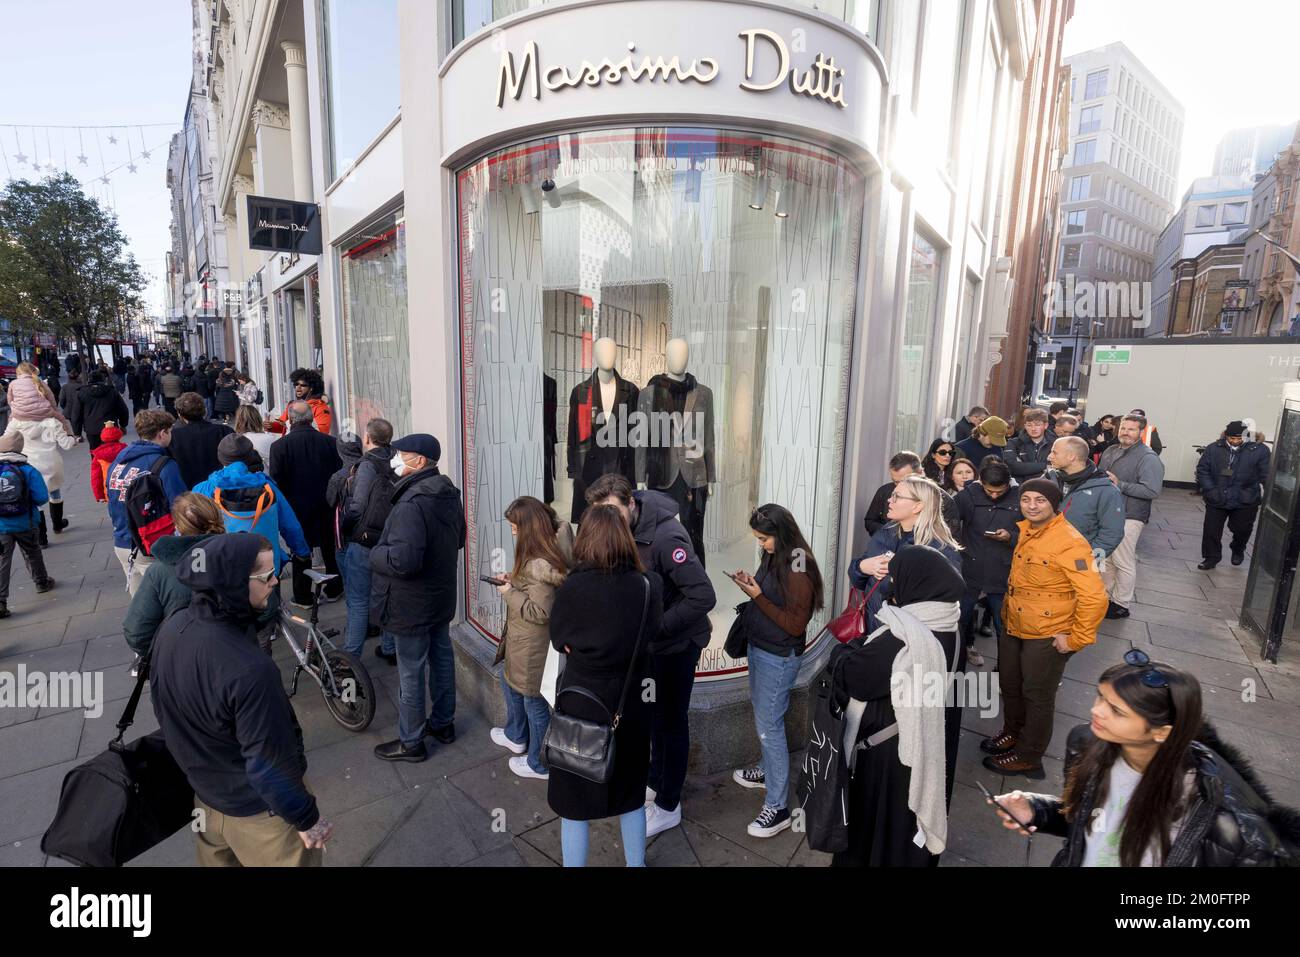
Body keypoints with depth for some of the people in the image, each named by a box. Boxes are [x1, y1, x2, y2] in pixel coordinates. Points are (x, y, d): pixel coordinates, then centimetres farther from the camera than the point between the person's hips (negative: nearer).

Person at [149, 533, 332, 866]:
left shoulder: (172, 628, -13)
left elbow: (167, 708, 5)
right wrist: (307, 818, -13)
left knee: (217, 861, 31)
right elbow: (270, 767, -29)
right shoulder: (249, 671, -39)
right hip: (255, 810, -7)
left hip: (203, 792, 7)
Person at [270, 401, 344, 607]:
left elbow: (277, 481, -12)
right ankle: (333, 590, 28)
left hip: (297, 507, -2)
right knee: (330, 548, 16)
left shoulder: (280, 446, -15)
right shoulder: (329, 442, -9)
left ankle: (303, 597, 21)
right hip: (327, 507, 2)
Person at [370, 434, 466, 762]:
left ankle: (411, 742, 25)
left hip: (412, 605, -9)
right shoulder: (449, 494, 1)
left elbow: (403, 560, -36)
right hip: (441, 597, 9)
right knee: (442, 659, 20)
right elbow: (458, 539, 14)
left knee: (410, 674, 8)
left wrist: (375, 554, -17)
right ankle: (443, 723, 38)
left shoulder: (411, 504, -29)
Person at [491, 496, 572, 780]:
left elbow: (539, 612, -29)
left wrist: (509, 593, -18)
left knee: (534, 702, 9)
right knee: (509, 681, 30)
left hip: (534, 647, -10)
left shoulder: (539, 564, -31)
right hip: (524, 641, 10)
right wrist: (515, 580, 3)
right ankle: (517, 737, 52)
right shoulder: (545, 554, 0)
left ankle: (539, 765, 31)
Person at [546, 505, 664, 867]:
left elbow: (559, 640, -5)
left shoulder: (572, 587, -20)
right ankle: (636, 863, 41)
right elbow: (653, 634, 1)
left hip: (582, 704, -3)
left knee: (575, 801, 16)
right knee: (631, 794, 24)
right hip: (631, 705, 3)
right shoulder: (647, 585, -12)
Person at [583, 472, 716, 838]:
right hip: (649, 639, 7)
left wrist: (655, 627, -29)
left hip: (677, 641, -7)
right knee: (654, 713, 23)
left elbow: (704, 596, -33)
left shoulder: (665, 537, -33)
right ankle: (656, 780, 46)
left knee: (672, 720, 9)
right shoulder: (622, 530, -9)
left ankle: (668, 806, 28)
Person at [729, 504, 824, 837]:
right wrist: (751, 584, -8)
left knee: (769, 726, 0)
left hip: (779, 657, -8)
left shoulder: (798, 570, -23)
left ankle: (778, 807, 14)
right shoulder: (773, 557, 1)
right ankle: (768, 770, 45)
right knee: (762, 717, 23)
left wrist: (757, 596, -24)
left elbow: (796, 625, -21)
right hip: (759, 648, 8)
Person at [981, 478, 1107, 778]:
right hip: (1012, 626, 7)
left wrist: (1076, 639, -19)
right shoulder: (1024, 530, 1)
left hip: (1047, 636, -7)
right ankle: (1012, 733, 46)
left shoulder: (1070, 543, -23)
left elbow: (1094, 597, -26)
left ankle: (1028, 757, 31)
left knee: (1037, 696, 12)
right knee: (1009, 685, 22)